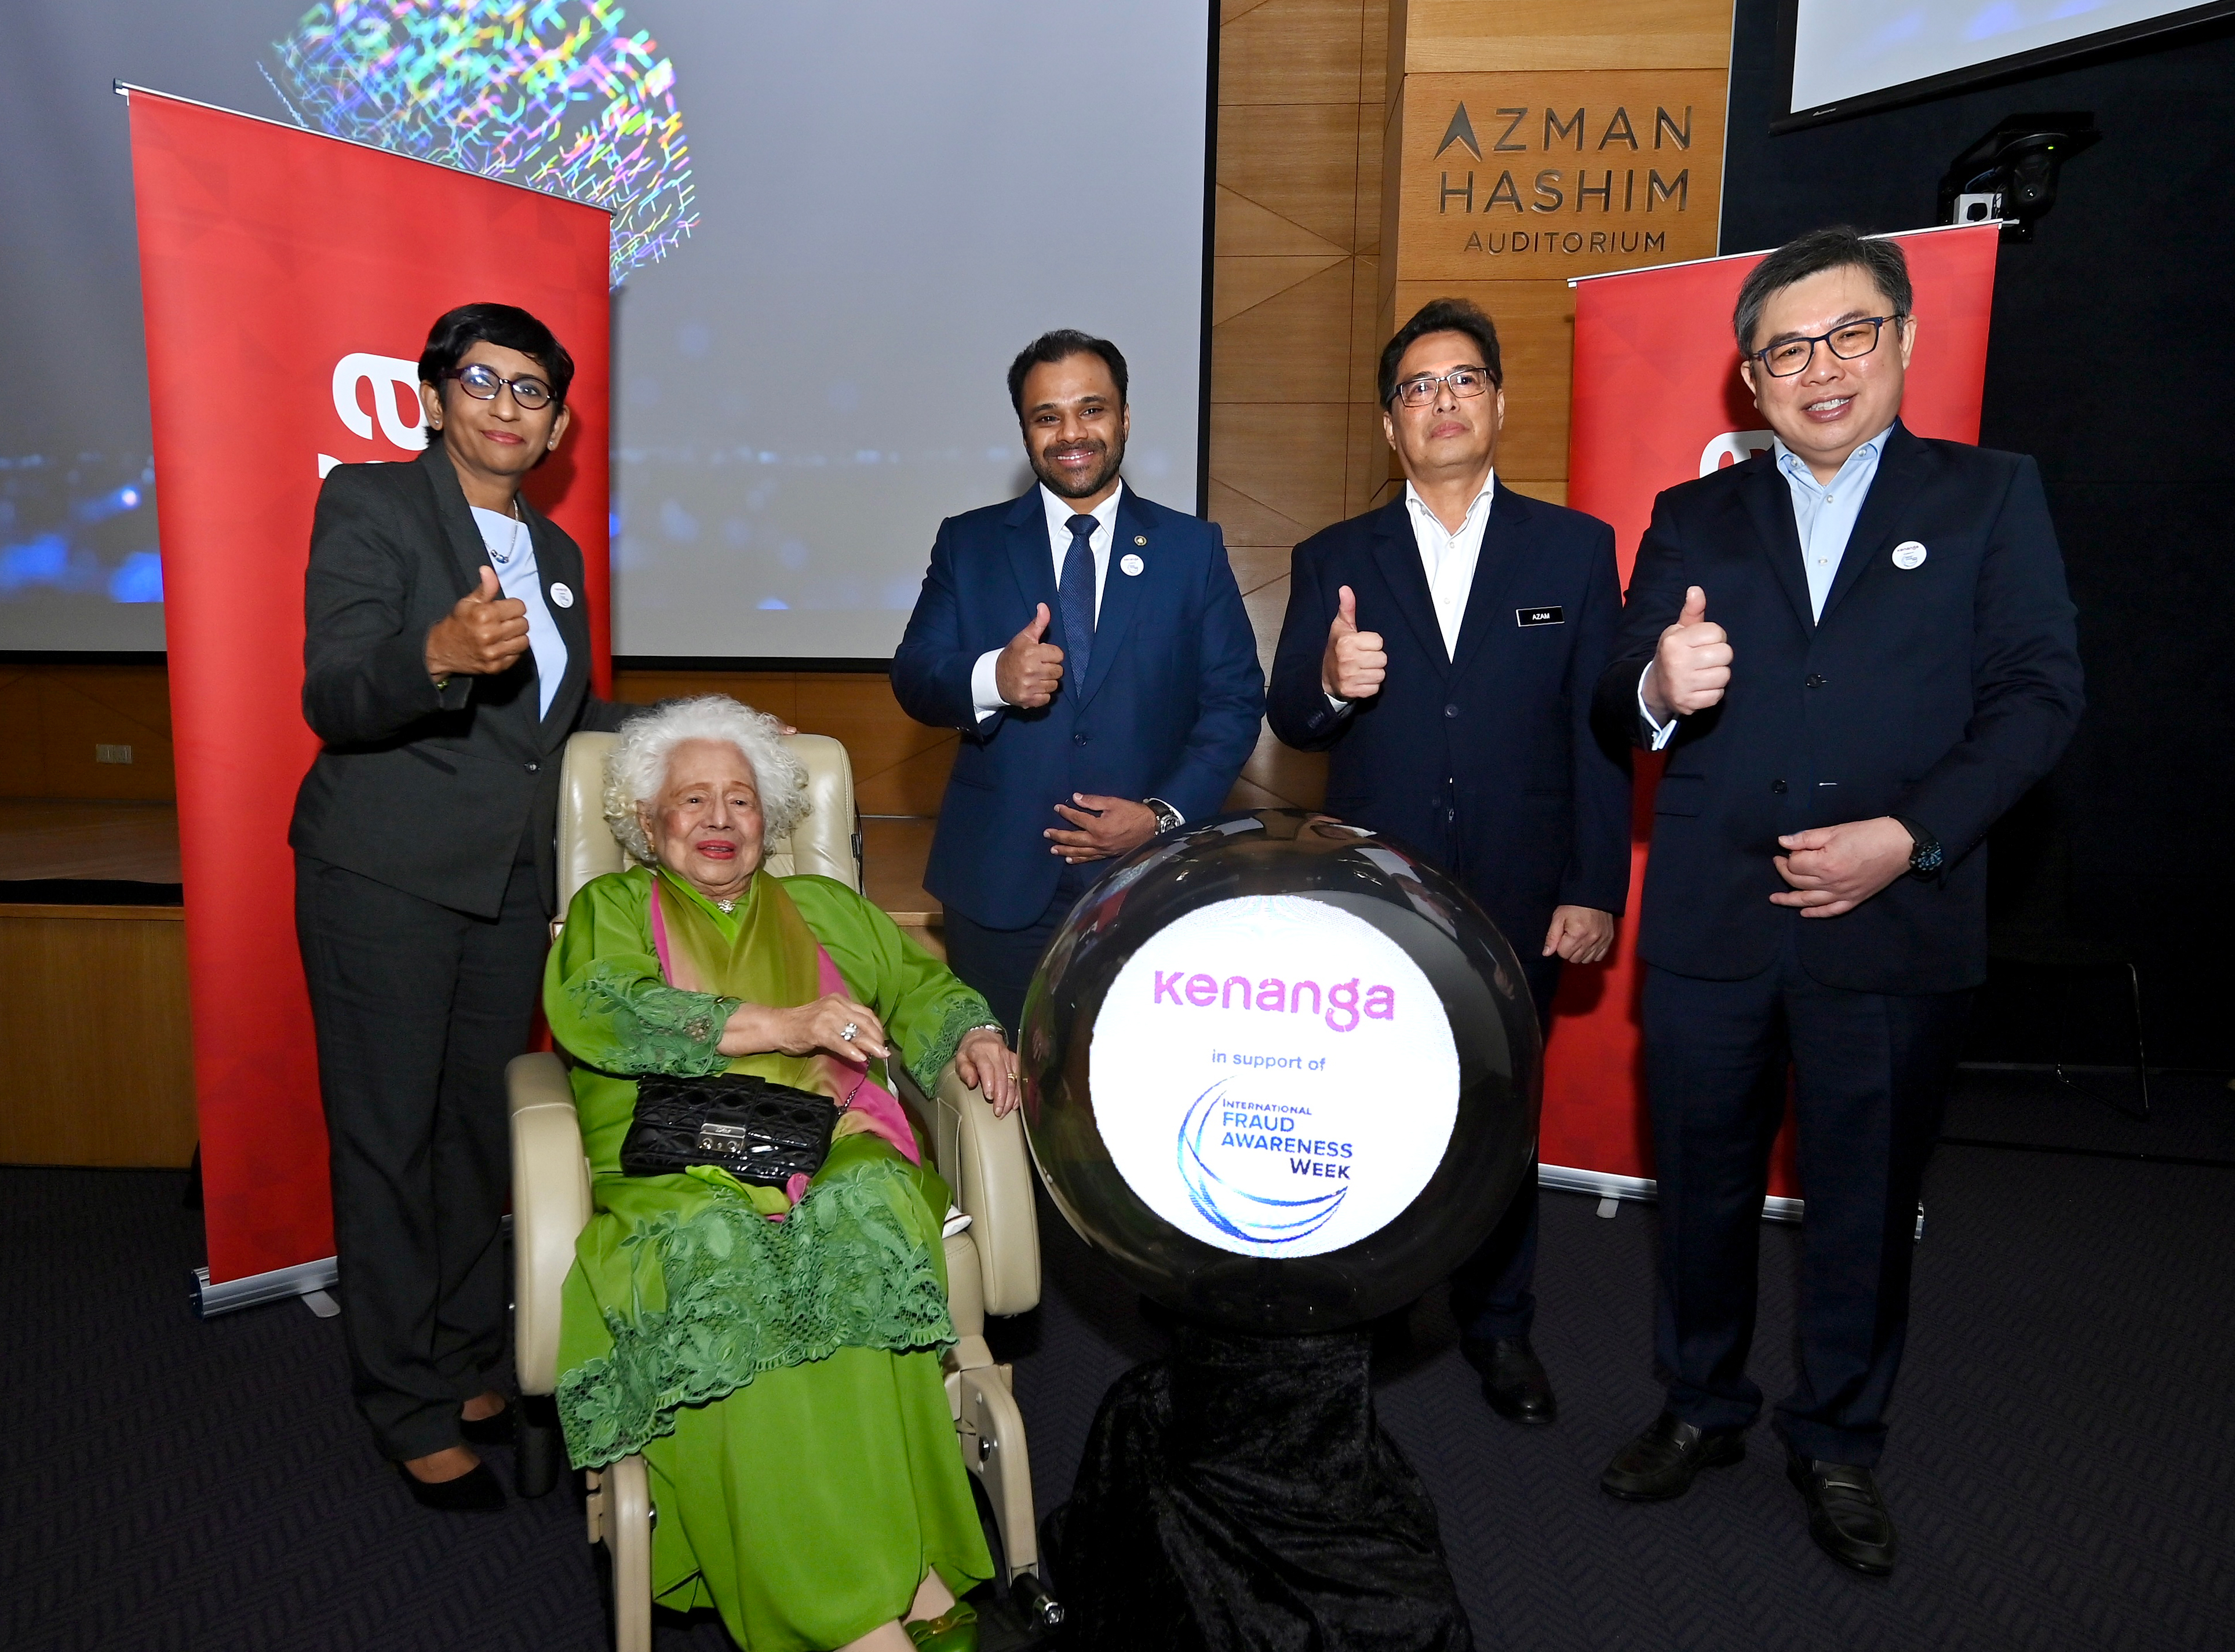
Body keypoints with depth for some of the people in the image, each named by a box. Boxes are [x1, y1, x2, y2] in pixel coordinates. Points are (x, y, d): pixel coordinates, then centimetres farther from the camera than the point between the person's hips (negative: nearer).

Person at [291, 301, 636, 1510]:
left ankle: (470, 1365, 30)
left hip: (511, 886, 6)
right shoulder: (369, 503, -5)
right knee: (389, 1140, 3)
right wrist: (440, 653, -36)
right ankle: (411, 1411, 18)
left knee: (480, 1130, 14)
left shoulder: (555, 552, 15)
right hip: (385, 879, -6)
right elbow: (331, 698, -16)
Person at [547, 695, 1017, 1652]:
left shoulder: (824, 910, 29)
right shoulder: (610, 910, 20)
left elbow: (920, 988, 22)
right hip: (678, 1169, -1)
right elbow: (597, 1009, -1)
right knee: (719, 1256, -33)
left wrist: (972, 1036, -3)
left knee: (859, 1220, -33)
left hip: (834, 1151, 2)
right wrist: (780, 1025, -12)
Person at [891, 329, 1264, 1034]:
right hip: (998, 885, 1)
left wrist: (1164, 814, -11)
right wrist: (992, 678, -21)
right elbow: (913, 676, 1)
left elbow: (1236, 700, 3)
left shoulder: (1193, 548, 6)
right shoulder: (968, 543, 8)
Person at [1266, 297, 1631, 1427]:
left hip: (1517, 898, 0)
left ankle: (1497, 1322, 33)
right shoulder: (1333, 560, 5)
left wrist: (1594, 891, -5)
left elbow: (1601, 732, 1)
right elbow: (1288, 722, 0)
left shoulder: (1575, 548, 4)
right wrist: (1329, 684, -24)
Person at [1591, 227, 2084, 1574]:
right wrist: (1658, 685, -23)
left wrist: (1911, 835, -16)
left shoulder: (1992, 497, 6)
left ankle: (1840, 1442, 33)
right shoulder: (1693, 518, 10)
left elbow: (2040, 694, -3)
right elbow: (1622, 699, 1)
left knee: (1868, 1203, 12)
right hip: (1711, 922, 2)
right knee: (1704, 1184, 15)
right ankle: (1704, 1407, 36)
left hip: (1898, 927, -1)